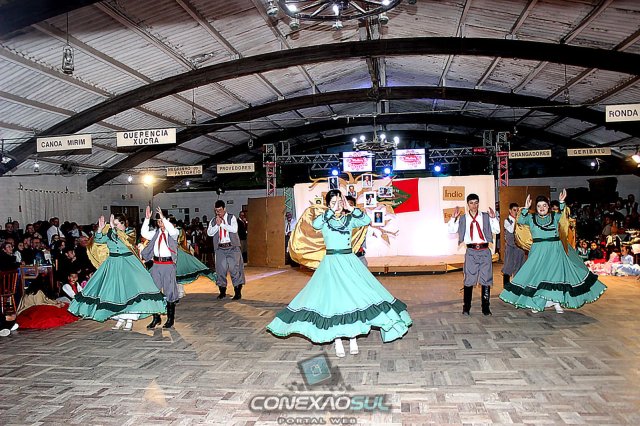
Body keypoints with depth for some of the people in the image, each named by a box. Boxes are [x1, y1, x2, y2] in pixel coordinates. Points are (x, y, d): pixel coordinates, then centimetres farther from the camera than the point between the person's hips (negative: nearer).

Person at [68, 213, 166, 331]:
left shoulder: (131, 232, -3)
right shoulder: (109, 233, 8)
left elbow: (124, 239, -21)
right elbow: (98, 241, 0)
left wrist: (113, 228, -25)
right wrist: (100, 229, -13)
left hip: (128, 264, -4)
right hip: (113, 264, 4)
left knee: (130, 289, -13)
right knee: (114, 291, 3)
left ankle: (129, 319, -5)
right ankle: (120, 318, 14)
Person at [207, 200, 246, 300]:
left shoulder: (231, 218, 2)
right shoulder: (213, 220, 12)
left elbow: (234, 229, -14)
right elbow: (209, 233, 1)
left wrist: (222, 223, -14)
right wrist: (217, 225, -11)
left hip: (232, 247, -3)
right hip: (220, 248, 3)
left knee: (235, 269, -4)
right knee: (220, 269, 4)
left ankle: (238, 292, 2)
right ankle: (222, 291, 17)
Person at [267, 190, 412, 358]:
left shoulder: (349, 219, 7)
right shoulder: (324, 219, 2)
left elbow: (367, 220, -8)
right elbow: (315, 224, -21)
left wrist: (350, 208, -10)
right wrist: (332, 211, -19)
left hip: (350, 262, 2)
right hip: (331, 263, -2)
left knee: (354, 296, -4)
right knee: (333, 299, -3)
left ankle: (353, 338, 6)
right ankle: (337, 341, 5)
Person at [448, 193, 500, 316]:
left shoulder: (486, 216, 6)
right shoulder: (462, 218, 6)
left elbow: (497, 230, 2)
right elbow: (451, 230, 0)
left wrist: (493, 218, -10)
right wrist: (454, 217, -10)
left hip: (485, 251, 1)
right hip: (471, 251, -1)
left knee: (486, 279, 4)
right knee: (469, 280, 1)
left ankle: (486, 308, 15)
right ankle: (466, 308, 11)